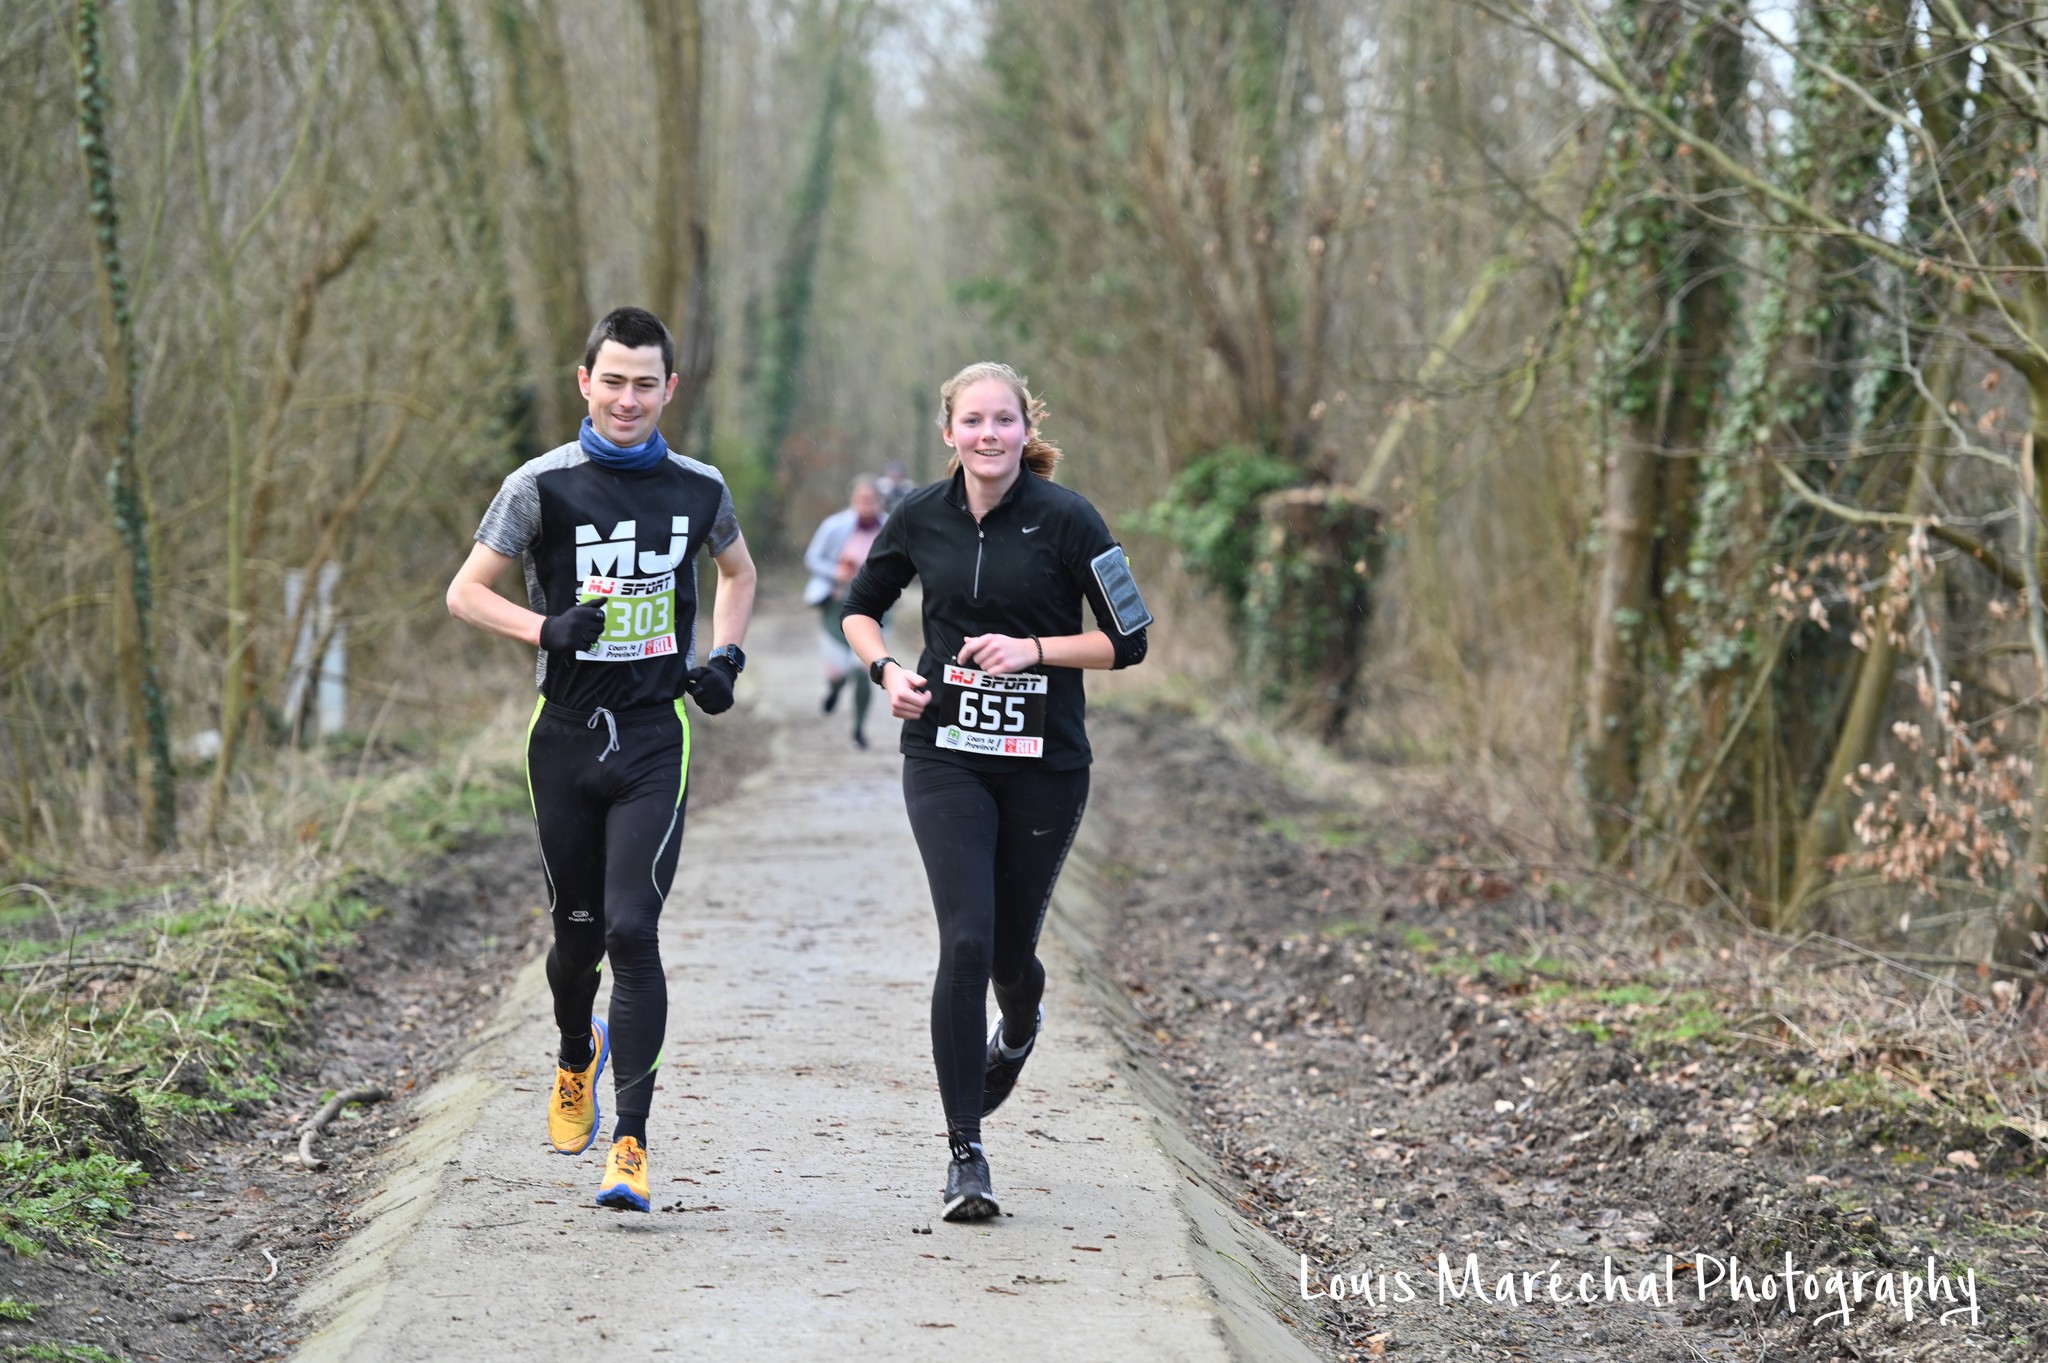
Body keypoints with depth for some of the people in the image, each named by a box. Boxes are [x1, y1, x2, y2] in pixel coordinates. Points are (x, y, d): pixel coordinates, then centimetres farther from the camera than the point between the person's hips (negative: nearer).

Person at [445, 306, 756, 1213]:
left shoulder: (698, 488, 4)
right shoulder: (543, 485, -3)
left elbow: (738, 571, 24)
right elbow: (465, 594, 0)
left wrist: (725, 655, 7)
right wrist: (547, 628, -17)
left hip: (656, 738, 0)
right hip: (566, 736, 0)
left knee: (632, 930, -13)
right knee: (578, 932, 10)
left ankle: (630, 1142, -9)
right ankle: (577, 1059, 44)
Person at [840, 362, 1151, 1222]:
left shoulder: (1065, 519, -7)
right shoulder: (921, 517, 0)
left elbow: (1128, 641, -4)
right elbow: (860, 608, 16)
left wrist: (1034, 650, -17)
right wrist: (887, 671, -3)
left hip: (1046, 764, -1)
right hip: (945, 756, 1)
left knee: (1010, 950, 9)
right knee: (965, 941, -13)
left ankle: (1018, 1029, 49)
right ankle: (965, 1152, -6)